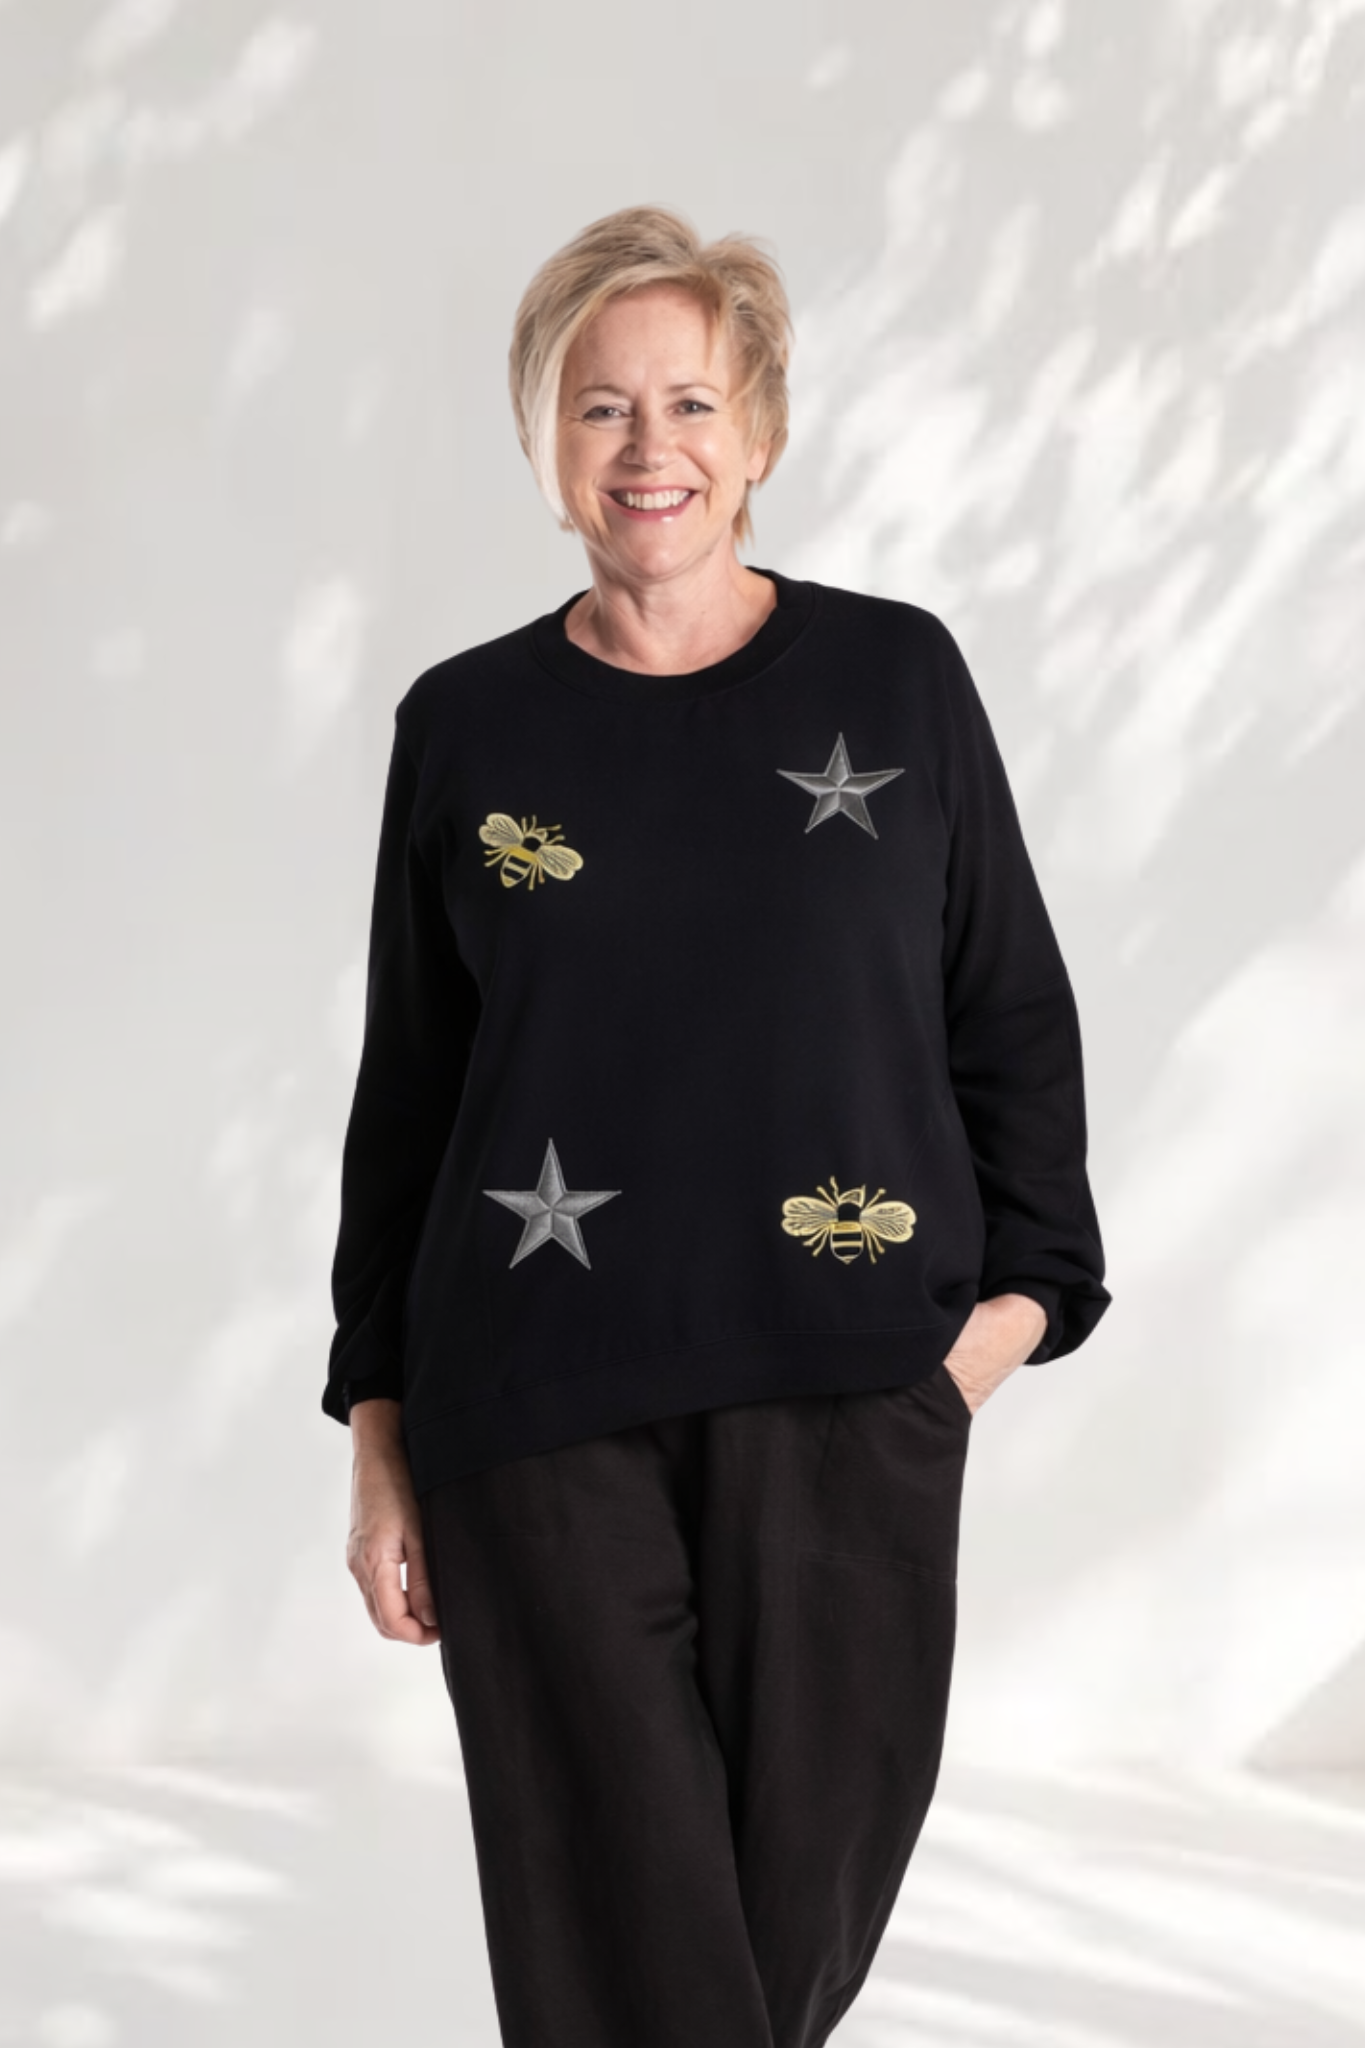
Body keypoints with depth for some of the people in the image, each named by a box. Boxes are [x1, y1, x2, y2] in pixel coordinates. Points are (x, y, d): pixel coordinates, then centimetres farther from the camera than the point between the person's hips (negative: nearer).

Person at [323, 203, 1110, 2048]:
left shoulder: (897, 674, 5)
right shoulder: (466, 724, 6)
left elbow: (1016, 1013, 9)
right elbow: (404, 1094, 10)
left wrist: (1024, 1282, -4)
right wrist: (378, 1428, 7)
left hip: (848, 1395, 0)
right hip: (537, 1405, 0)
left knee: (813, 1879, 5)